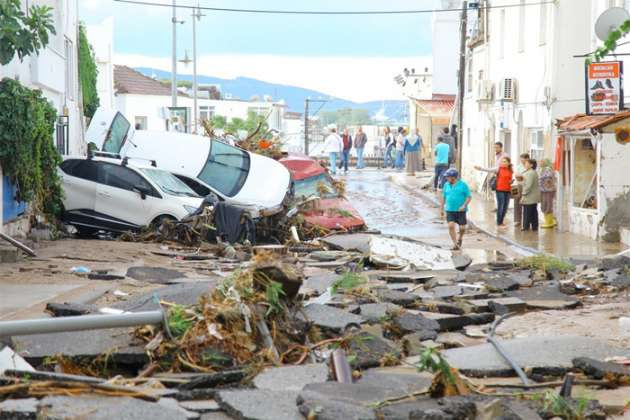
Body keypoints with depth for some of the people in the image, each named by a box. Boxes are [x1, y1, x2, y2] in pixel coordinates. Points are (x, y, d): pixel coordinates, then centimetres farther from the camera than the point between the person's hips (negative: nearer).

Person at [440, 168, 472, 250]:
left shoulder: (463, 185, -5)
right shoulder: (446, 185, 6)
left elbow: (469, 197, -4)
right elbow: (443, 197, 15)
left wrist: (464, 205, -18)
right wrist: (441, 209, 15)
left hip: (461, 210, -2)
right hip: (450, 210, 2)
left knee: (462, 228, 0)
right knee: (451, 226, -15)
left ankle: (460, 238, 32)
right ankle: (455, 244, -9)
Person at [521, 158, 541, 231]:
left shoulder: (530, 173, -19)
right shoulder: (534, 172, 15)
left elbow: (528, 185, -24)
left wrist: (524, 195, -20)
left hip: (529, 197, -10)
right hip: (535, 197, 10)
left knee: (527, 212, -4)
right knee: (534, 212, 12)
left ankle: (526, 226, -1)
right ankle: (535, 226, 15)